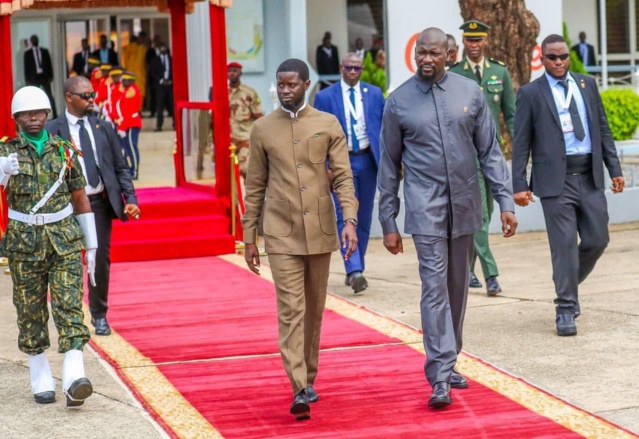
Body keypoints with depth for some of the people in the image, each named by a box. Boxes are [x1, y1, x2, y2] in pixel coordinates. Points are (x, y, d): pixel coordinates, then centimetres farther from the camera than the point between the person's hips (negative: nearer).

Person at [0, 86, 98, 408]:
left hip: (65, 243, 0)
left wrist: (92, 247, 10)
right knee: (31, 315, 6)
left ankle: (74, 381, -23)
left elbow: (81, 200, 11)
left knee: (69, 308, -12)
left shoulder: (65, 151, 5)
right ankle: (42, 383, 19)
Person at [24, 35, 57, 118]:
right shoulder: (27, 53, 2)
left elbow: (49, 64, 6)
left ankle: (55, 115, 4)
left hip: (45, 77, 1)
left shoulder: (45, 51, 6)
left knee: (50, 96, 1)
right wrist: (27, 80, -4)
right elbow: (26, 67, 1)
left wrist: (51, 76, -1)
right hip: (34, 78, -1)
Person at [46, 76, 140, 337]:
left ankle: (99, 315, 21)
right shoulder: (53, 130, -5)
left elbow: (120, 167, 8)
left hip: (100, 202, 3)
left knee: (101, 259, 7)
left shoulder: (103, 128, 6)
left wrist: (131, 199, -1)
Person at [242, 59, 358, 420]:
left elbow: (343, 177, 0)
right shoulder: (262, 129, 4)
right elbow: (255, 187, 8)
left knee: (315, 310, 10)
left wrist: (350, 220, -14)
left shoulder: (328, 125, 3)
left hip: (320, 231, 1)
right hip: (282, 233, -1)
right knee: (291, 310, -10)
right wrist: (249, 238, 7)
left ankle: (309, 380, 23)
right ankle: (300, 390, -16)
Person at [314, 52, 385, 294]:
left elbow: (385, 127, 9)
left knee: (364, 217, 9)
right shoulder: (325, 97, -1)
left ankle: (356, 269, 20)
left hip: (368, 160, 3)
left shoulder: (374, 93, 7)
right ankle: (354, 270, -20)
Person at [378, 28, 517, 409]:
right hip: (425, 207, -3)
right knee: (435, 287, -11)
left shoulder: (470, 92, 3)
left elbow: (490, 151, 6)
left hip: (465, 204, 3)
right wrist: (389, 223, 4)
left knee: (458, 287, 11)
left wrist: (506, 201, -2)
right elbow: (390, 165, 5)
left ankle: (449, 362, 24)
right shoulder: (399, 101, 0)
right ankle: (440, 379, -13)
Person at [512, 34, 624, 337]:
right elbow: (521, 143, -1)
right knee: (564, 244, -5)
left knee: (597, 240, 5)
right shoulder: (530, 93, 0)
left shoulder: (587, 84, 12)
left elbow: (603, 128, 14)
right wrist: (519, 184, -6)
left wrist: (614, 168, 8)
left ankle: (569, 286, 29)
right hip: (556, 180, -4)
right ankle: (566, 308, 3)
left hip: (590, 177, 4)